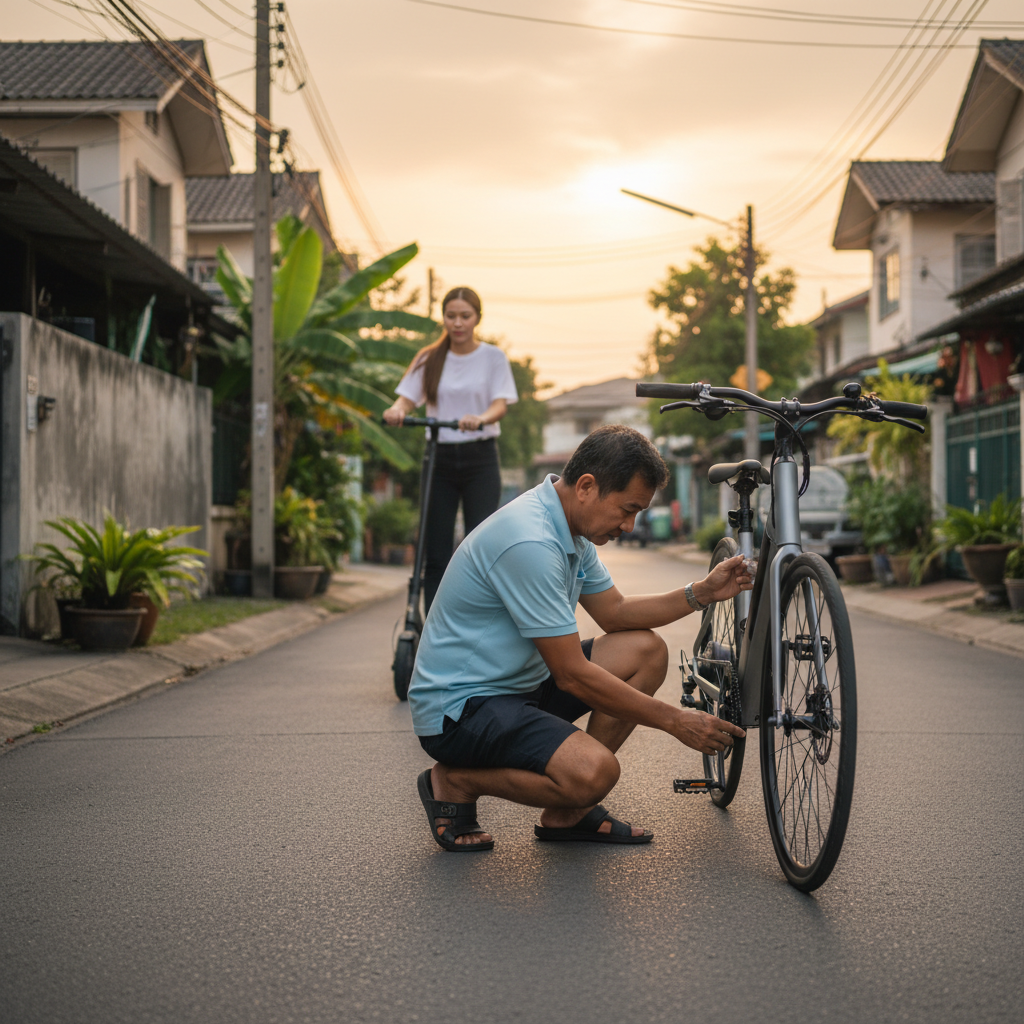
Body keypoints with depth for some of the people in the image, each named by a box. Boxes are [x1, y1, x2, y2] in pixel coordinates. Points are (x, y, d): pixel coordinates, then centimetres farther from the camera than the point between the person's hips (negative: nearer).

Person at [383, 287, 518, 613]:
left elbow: (501, 404, -9)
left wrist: (480, 419, -32)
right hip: (439, 458, 2)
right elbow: (407, 398, -1)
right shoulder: (429, 360, 9)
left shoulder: (493, 357, 3)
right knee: (436, 554, 1)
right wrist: (396, 411, -25)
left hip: (480, 459, -2)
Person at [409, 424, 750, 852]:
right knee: (594, 771, -31)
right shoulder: (530, 543, -27)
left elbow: (614, 613, 16)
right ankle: (455, 782, -4)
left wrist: (702, 593, 1)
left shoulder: (570, 528, 5)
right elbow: (573, 675, -24)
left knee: (646, 650, 3)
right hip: (459, 706, -10)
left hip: (518, 682, 10)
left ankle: (566, 812, 6)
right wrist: (675, 721, -17)